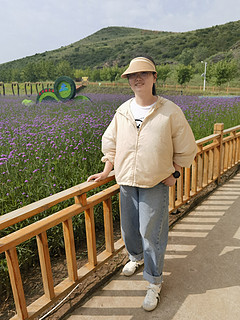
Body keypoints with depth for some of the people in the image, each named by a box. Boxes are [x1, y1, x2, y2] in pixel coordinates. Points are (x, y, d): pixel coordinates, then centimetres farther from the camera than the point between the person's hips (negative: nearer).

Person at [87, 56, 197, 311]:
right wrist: (106, 171, 9)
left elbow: (186, 149, 2)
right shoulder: (122, 111, 1)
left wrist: (174, 174, -2)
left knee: (151, 233, 3)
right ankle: (136, 256, 52)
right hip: (126, 182, 4)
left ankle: (154, 282, 27)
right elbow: (110, 142, 13)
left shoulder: (170, 111, -9)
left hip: (155, 184, -4)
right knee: (129, 226, 20)